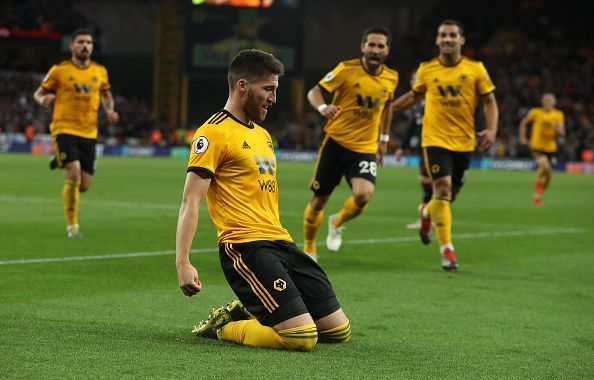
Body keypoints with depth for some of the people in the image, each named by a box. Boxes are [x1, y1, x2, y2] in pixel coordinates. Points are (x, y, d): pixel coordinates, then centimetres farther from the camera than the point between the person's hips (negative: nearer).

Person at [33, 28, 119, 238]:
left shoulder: (100, 71, 7)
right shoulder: (59, 71, -3)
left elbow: (106, 94, 24)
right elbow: (39, 93, 7)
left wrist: (109, 110, 3)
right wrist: (44, 99, -17)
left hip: (89, 132, 4)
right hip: (65, 129, -4)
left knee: (84, 185, 3)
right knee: (74, 175, -21)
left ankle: (62, 162, 38)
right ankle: (72, 225, -6)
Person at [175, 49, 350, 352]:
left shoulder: (263, 134, 22)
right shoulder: (214, 133, -7)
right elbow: (190, 202, -13)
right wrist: (182, 263, -22)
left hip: (280, 243, 9)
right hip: (245, 247, -9)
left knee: (339, 331, 6)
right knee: (303, 338, -20)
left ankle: (244, 314, 17)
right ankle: (222, 328, 2)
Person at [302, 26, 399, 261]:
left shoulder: (391, 78, 2)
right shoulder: (347, 69, -9)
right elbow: (314, 92, -6)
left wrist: (384, 138, 20)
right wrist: (322, 107, -28)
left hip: (366, 149, 2)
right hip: (336, 142, -2)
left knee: (363, 195, -22)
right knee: (319, 199, 3)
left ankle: (337, 224, 11)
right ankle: (309, 248, 28)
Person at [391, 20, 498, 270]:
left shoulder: (476, 69, -1)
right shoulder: (426, 70, 1)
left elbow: (489, 101, 4)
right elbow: (414, 96, 18)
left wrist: (491, 129, -11)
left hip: (463, 142, 2)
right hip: (435, 139, -2)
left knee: (450, 195, 11)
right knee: (443, 190, -16)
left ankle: (427, 213, 47)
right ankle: (446, 249, -11)